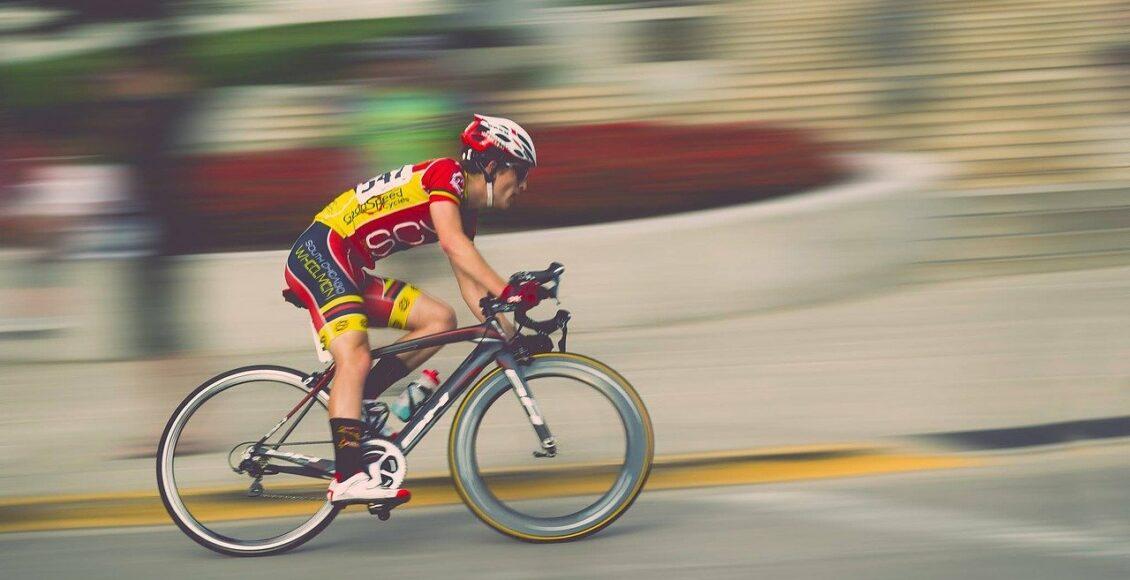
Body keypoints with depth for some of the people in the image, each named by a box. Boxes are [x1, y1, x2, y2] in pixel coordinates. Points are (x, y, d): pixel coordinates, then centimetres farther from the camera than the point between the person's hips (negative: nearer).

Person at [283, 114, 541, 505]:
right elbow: (451, 242, -27)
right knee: (355, 359, -24)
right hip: (320, 252, -10)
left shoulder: (467, 211, 16)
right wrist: (507, 293, -34)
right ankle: (348, 479, -29)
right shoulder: (446, 174, -12)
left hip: (350, 272, 10)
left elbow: (469, 282, 15)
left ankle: (354, 402, -1)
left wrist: (506, 335, 4)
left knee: (440, 320, 0)